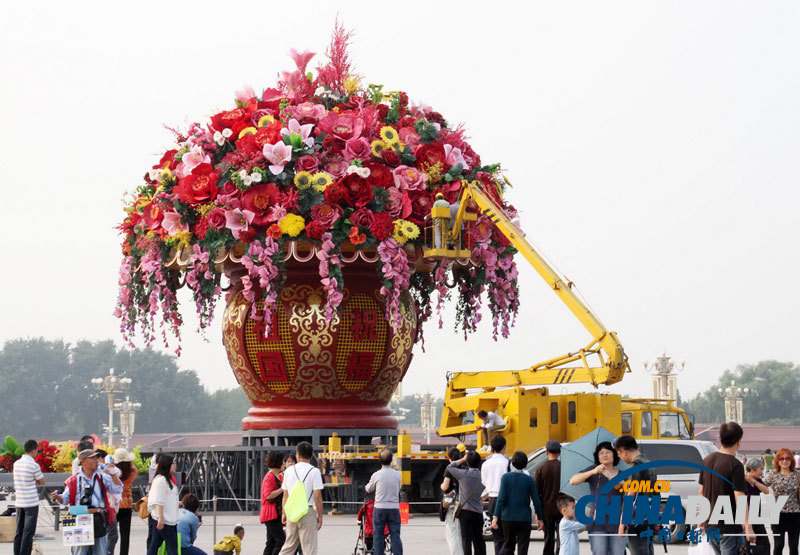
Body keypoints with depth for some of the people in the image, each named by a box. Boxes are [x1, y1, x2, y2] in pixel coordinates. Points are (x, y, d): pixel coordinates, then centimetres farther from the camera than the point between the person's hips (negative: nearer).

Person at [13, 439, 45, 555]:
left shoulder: (16, 464, 8)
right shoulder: (33, 465, -13)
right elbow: (42, 482, -3)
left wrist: (33, 482, 6)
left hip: (19, 502, 6)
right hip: (31, 503, -6)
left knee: (19, 532, 10)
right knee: (28, 533, -5)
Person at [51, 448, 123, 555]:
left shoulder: (103, 478, 11)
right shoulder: (74, 480, 5)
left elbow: (118, 489, 4)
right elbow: (65, 499, 7)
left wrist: (113, 474, -5)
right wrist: (58, 497, -14)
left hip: (99, 518, 2)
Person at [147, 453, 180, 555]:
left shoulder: (167, 480, 18)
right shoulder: (160, 480, -13)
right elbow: (158, 502, -18)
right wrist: (161, 518, -22)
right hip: (163, 519, -10)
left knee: (154, 544, 9)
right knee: (172, 545, -7)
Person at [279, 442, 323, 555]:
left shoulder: (289, 471, 6)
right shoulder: (314, 471, -6)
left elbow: (285, 495, 9)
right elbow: (317, 496, -9)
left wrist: (284, 513, 17)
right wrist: (320, 516, -3)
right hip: (308, 512, -4)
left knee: (289, 546, 14)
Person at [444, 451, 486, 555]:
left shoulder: (464, 474, -10)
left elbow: (450, 467, 4)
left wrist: (463, 459, 11)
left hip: (466, 512, -4)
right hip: (478, 512, 4)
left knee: (466, 540, -5)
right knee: (479, 540, 12)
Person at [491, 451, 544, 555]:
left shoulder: (506, 477, -4)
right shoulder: (529, 480, -2)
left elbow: (501, 498, -10)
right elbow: (536, 501, -1)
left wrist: (495, 516, -10)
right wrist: (539, 519, 10)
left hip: (508, 518, 0)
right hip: (524, 519, 0)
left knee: (508, 546, 15)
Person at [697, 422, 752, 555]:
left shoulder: (707, 460, 7)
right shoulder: (735, 465, -14)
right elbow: (740, 498, -20)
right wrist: (748, 527, -20)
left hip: (710, 526, 7)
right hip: (729, 528, -7)